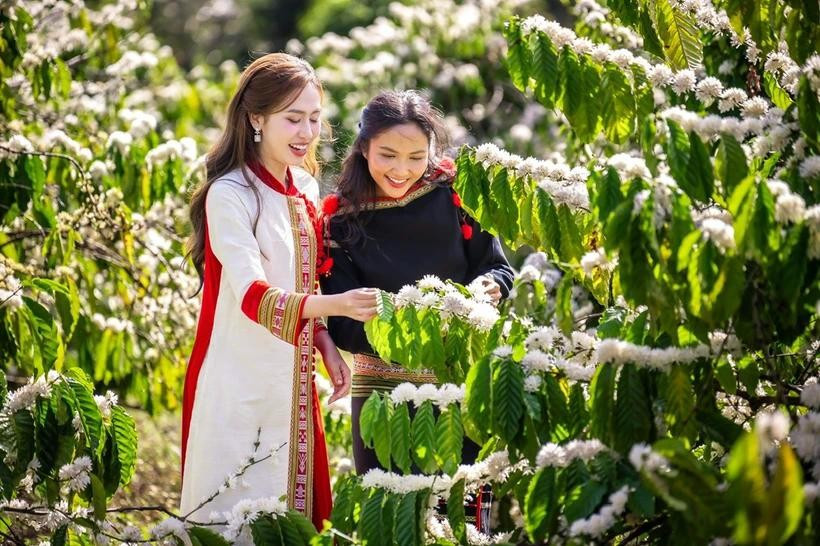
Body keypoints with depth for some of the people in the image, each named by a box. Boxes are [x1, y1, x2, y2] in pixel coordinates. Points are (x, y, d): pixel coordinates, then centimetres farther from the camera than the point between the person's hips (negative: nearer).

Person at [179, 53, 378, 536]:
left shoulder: (306, 188, 8)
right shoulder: (230, 194, -16)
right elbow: (252, 295, -27)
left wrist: (327, 347, 3)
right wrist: (334, 306, -41)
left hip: (294, 382, 7)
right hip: (241, 383, -7)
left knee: (294, 512, 12)